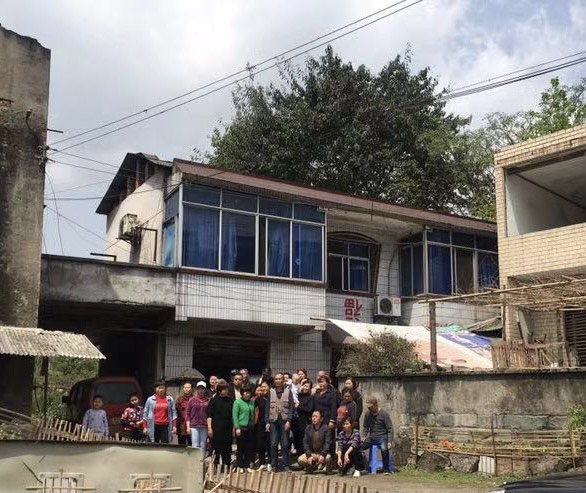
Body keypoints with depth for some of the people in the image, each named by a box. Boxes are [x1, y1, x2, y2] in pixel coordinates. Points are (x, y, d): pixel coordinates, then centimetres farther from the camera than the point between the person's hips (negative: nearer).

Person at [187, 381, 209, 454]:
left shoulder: (208, 400, 5)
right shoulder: (192, 400, 5)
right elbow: (188, 414, 5)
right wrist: (188, 426, -2)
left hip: (204, 426, 1)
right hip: (194, 426, -1)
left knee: (203, 445, 5)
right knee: (195, 445, -5)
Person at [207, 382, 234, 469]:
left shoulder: (230, 401, 9)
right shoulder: (213, 401, -1)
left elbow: (233, 415, 15)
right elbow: (209, 416, -2)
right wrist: (209, 428, -9)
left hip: (228, 428, 3)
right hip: (216, 428, -3)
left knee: (227, 449, 5)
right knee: (216, 448, 0)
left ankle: (226, 467, 14)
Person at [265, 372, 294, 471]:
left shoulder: (288, 391, 4)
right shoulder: (271, 392, 10)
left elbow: (291, 407, 1)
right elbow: (268, 407, 10)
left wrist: (288, 420, -9)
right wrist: (267, 421, 2)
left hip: (284, 420, -1)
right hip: (273, 420, 2)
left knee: (285, 444, -1)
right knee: (274, 444, 0)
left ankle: (285, 465, 7)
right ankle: (273, 465, 8)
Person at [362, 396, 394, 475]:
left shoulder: (384, 414, -6)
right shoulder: (367, 414, 7)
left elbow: (390, 429, -7)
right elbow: (366, 427, 19)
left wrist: (389, 442, -18)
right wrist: (364, 436, 0)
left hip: (382, 436, -4)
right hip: (371, 437, 5)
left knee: (384, 449, -36)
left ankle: (386, 470, -16)